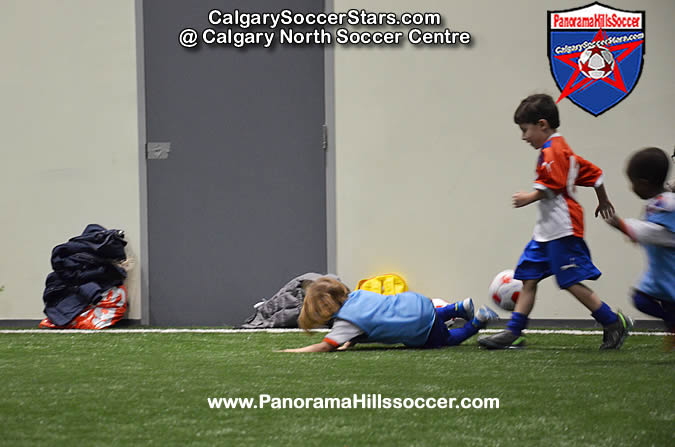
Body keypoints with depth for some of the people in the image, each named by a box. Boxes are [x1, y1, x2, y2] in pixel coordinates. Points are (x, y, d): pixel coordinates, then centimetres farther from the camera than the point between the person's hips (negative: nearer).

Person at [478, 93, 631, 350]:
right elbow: (593, 172, 26)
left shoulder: (552, 150, -12)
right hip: (547, 231, 11)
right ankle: (513, 333, 5)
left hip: (562, 230, -11)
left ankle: (613, 323, 1)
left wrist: (530, 198, -14)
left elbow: (553, 185, -24)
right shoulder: (562, 150, 20)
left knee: (572, 282, -9)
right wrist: (603, 202, 36)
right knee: (528, 278, 6)